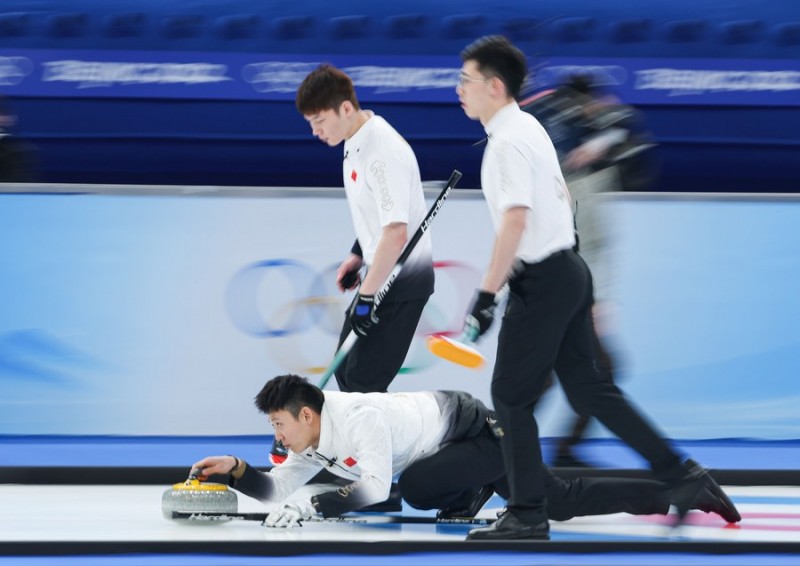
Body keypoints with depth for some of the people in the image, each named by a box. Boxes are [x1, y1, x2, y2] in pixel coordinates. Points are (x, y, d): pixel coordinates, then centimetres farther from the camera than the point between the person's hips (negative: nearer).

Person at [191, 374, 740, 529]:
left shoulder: (357, 419, -32)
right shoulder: (315, 440, -2)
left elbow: (374, 489, -43)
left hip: (479, 430, -10)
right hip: (455, 439, 10)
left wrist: (313, 502, -45)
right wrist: (237, 470, -15)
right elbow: (279, 491, 2)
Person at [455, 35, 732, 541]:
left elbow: (515, 220, -25)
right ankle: (681, 475, 12)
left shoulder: (509, 141, -18)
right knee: (587, 390, 13)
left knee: (511, 396, 0)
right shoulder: (530, 128, 13)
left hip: (542, 282, -10)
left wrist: (486, 294, -24)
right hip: (568, 270, 10)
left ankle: (528, 515, 5)